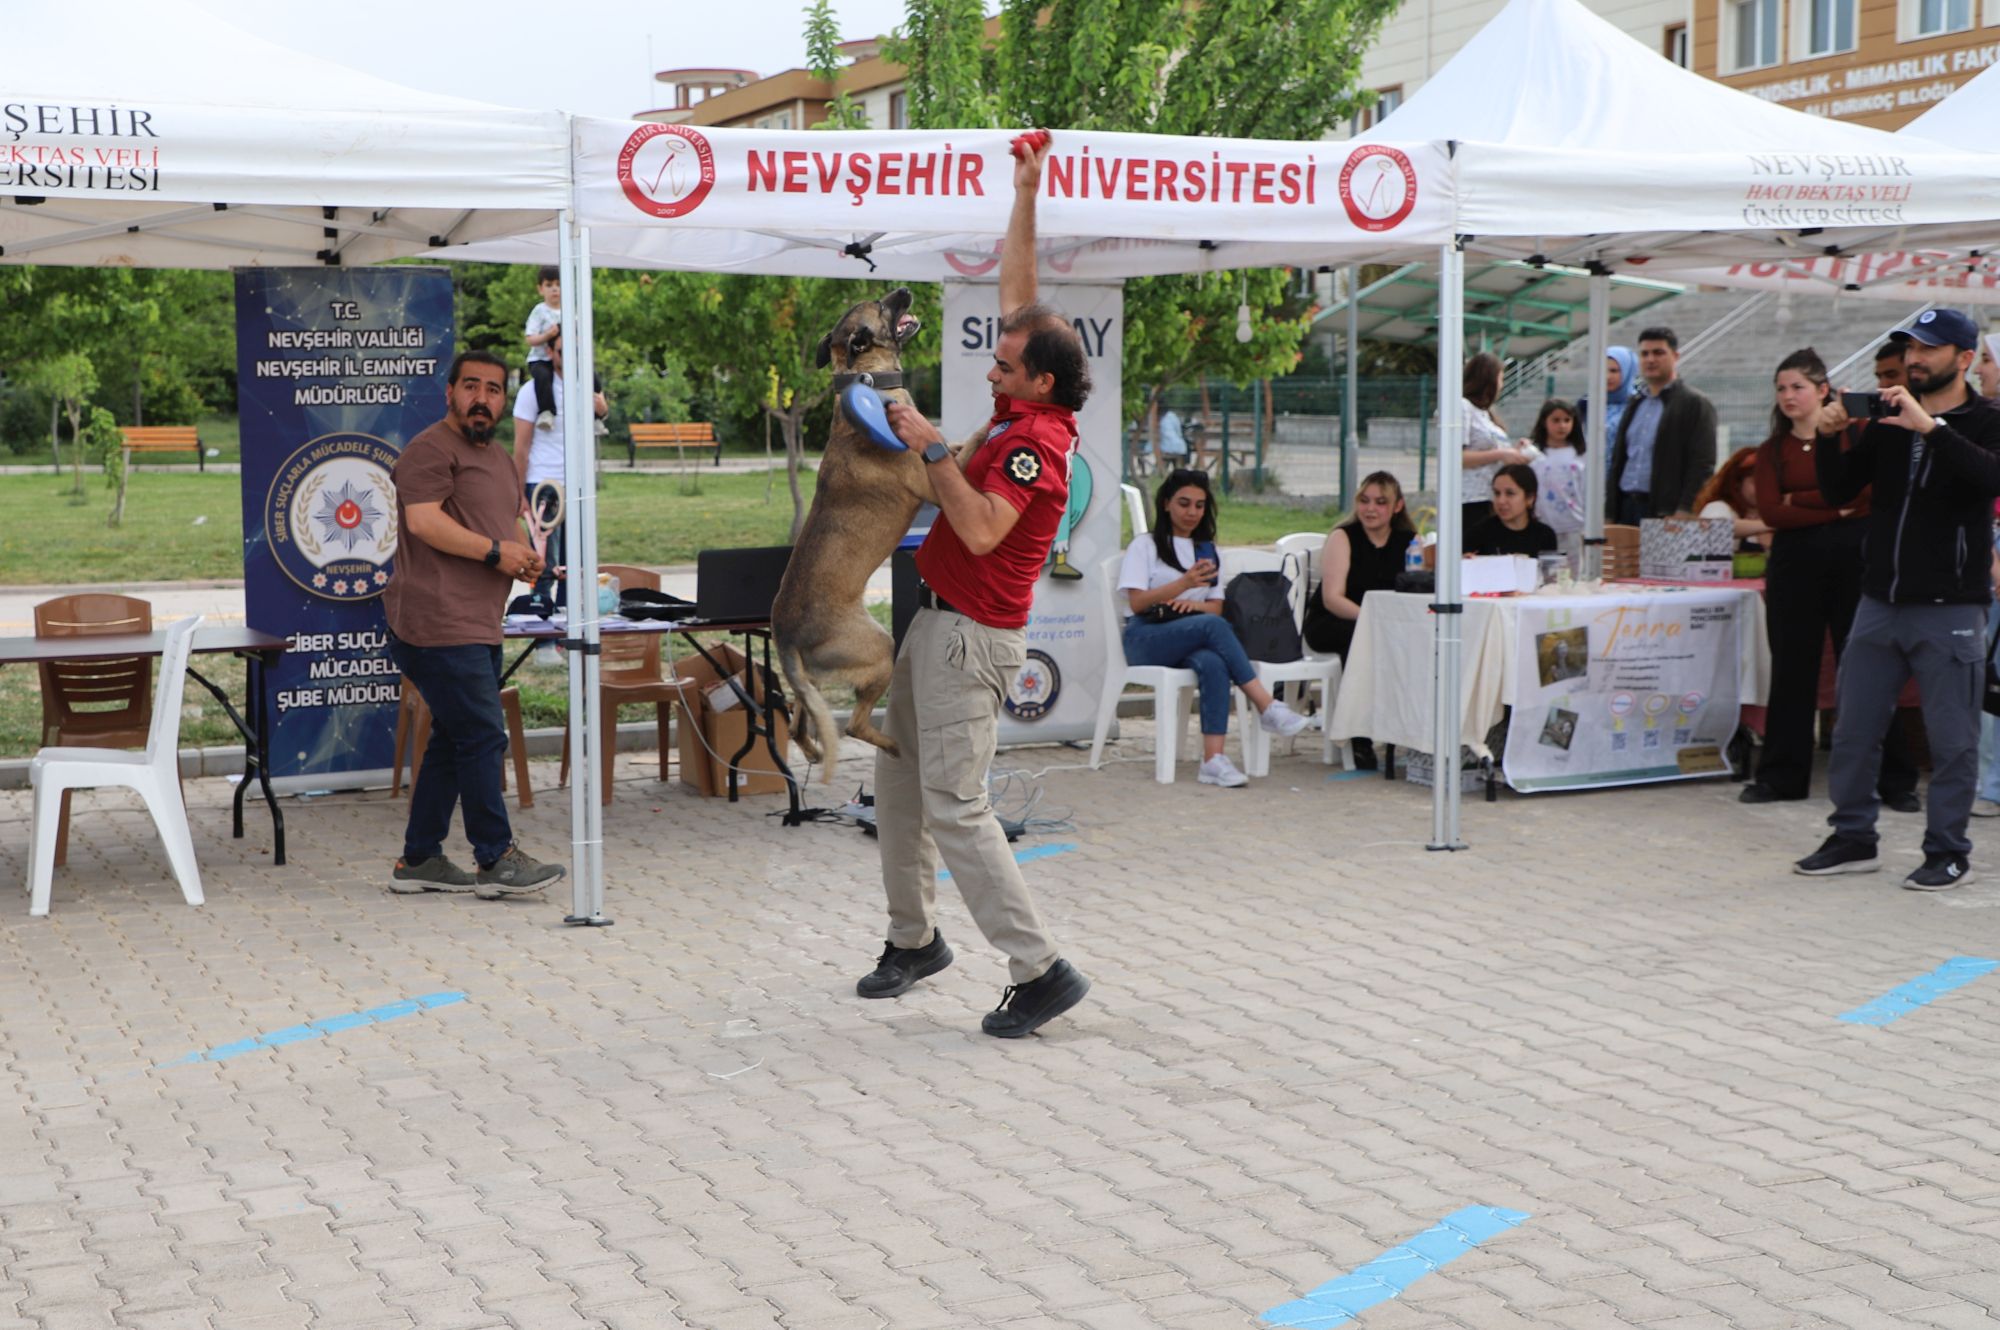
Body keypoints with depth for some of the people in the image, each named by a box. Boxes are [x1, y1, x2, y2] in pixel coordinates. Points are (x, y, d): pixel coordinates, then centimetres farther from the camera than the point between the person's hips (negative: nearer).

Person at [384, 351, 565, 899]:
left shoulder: (501, 461, 23)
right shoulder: (430, 450, -8)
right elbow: (423, 520, -20)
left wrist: (525, 557, 11)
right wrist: (495, 551, -18)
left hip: (476, 627, 10)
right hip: (439, 625, -10)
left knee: (452, 742, 12)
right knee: (483, 737, -10)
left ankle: (419, 861, 19)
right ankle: (496, 860, -5)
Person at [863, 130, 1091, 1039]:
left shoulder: (1036, 439, -19)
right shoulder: (1024, 410, 6)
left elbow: (982, 530, -31)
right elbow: (1017, 295, 14)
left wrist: (932, 450, -26)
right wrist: (1025, 197, 12)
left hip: (971, 637, -10)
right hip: (939, 622, 10)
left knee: (954, 805, -11)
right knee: (897, 778, 18)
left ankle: (1040, 970, -8)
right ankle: (913, 938, 31)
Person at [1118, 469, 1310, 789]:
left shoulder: (1206, 550, 24)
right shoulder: (1144, 546, 10)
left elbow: (1217, 606, 14)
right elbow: (1137, 603, -5)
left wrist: (1195, 604, -10)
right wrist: (1183, 584, -19)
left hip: (1193, 641, 4)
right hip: (1147, 640, -3)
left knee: (1213, 664, -35)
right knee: (1213, 626, -34)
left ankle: (1213, 759, -47)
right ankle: (1266, 706, -38)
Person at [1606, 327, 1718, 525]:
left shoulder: (1695, 404, -1)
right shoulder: (1635, 406, 20)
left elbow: (1702, 466, -9)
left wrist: (1683, 513, -18)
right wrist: (1610, 512, 13)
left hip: (1665, 514, -6)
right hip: (1626, 508, 6)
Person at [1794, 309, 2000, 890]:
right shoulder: (1888, 420, 12)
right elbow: (1838, 492, 9)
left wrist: (1929, 427, -30)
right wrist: (1829, 438, -7)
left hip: (1949, 608, -5)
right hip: (1881, 602, 5)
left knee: (1951, 741, 1)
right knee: (1853, 731, 9)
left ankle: (1948, 852, 11)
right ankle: (1853, 840, 21)